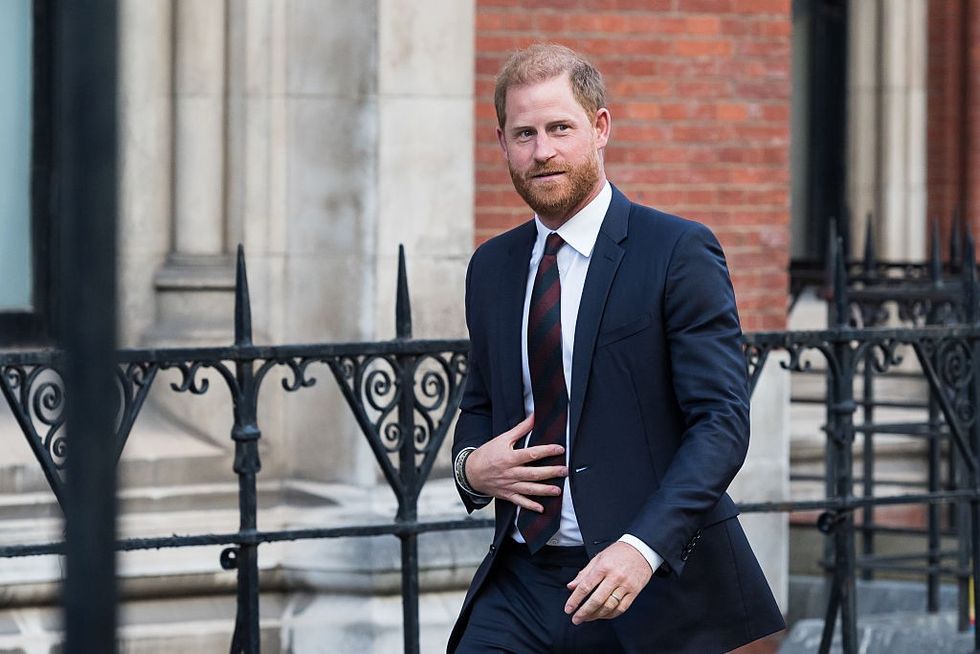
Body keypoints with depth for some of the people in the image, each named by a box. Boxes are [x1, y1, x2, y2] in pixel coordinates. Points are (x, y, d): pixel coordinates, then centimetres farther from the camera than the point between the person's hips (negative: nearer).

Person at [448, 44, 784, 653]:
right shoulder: (491, 267, 12)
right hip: (521, 586, 5)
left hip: (653, 586, -4)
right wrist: (470, 465, 0)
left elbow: (722, 419, -13)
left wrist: (643, 546, -25)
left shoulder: (679, 251, -7)